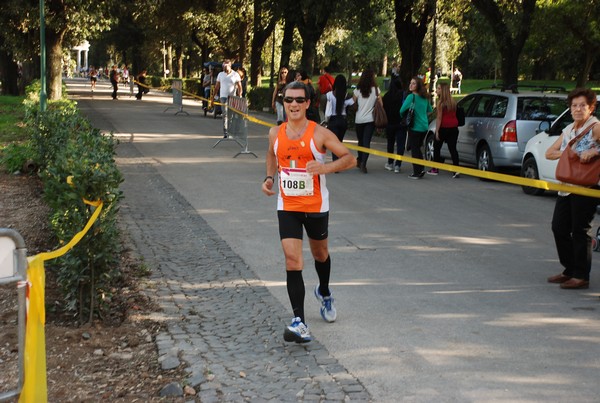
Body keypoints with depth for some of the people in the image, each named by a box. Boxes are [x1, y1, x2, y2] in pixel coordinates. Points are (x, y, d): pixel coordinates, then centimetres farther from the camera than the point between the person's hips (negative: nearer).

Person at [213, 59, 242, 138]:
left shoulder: (235, 75, 1)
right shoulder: (220, 74, 8)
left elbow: (239, 87, -2)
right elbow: (217, 87, 13)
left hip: (233, 97, 0)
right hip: (223, 97, 0)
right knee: (225, 114, -11)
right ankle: (225, 133, -17)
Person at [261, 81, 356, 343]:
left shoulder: (319, 134, -13)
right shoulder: (275, 133, -1)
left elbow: (349, 158, -12)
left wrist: (325, 167, -29)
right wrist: (270, 177, 5)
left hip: (316, 206, -1)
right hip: (287, 207, 1)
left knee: (320, 254, 21)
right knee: (293, 261, -12)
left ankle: (324, 293, 53)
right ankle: (299, 322, -15)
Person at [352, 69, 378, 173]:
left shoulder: (358, 90, -3)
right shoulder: (375, 89, -4)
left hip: (359, 119, 1)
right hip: (370, 119, -1)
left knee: (361, 141, 17)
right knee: (367, 142, -4)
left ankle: (360, 161, 28)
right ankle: (363, 163, -18)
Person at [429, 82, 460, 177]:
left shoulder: (440, 103, -11)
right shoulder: (453, 102, 7)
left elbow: (439, 118, -12)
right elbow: (453, 115, 12)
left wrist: (437, 131, -10)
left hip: (443, 128, -5)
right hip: (454, 128, 5)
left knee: (437, 148, 10)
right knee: (452, 148, 1)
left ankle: (435, 169, 16)